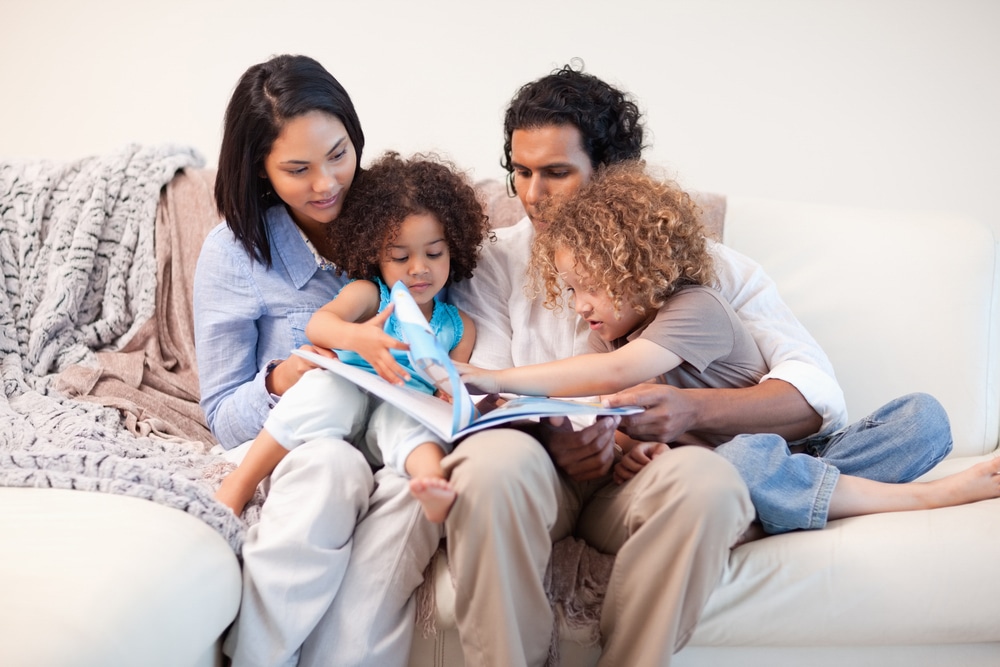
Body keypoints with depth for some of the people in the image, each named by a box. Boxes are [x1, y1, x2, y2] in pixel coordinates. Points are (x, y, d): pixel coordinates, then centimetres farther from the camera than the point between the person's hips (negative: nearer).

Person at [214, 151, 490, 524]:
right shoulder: (368, 294, 11)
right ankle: (243, 480, -26)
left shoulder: (459, 327, 20)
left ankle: (437, 488, -67)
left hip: (405, 412, 1)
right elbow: (317, 324, -8)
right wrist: (357, 337, -32)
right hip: (344, 409, 0)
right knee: (326, 386, -34)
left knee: (410, 417, -35)